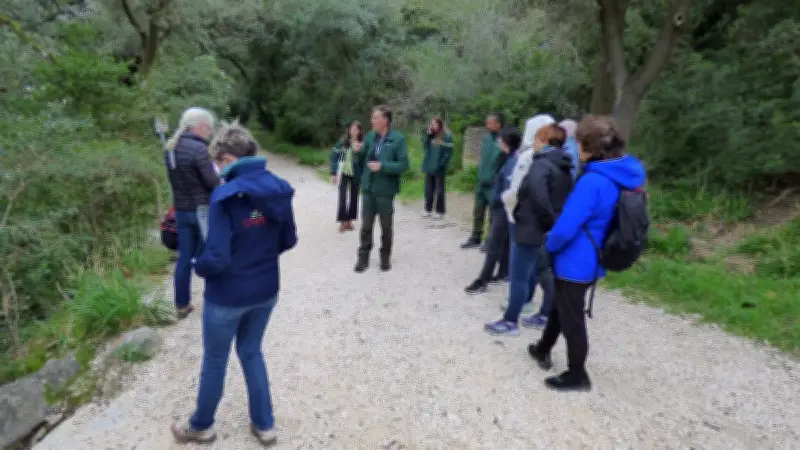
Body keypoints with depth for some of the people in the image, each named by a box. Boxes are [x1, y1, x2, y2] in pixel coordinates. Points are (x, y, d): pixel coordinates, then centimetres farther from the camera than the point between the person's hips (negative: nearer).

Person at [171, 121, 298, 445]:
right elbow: (288, 241, 4)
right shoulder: (279, 189, -5)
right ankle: (264, 425, 36)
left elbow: (216, 259, -25)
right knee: (251, 352, 25)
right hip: (266, 290, 6)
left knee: (215, 360, 18)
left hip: (228, 296, -5)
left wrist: (198, 266, -4)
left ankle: (201, 426, 42)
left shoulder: (226, 195, -24)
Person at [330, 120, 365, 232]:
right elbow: (334, 156, -3)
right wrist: (333, 173, -6)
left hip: (356, 175, 1)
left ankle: (349, 221, 23)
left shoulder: (362, 144, -7)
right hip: (344, 173, -1)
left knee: (353, 198, 9)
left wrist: (358, 151, -28)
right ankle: (342, 221, 8)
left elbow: (363, 161, -10)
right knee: (342, 198, -3)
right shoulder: (342, 142, -7)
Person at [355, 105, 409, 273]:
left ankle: (385, 257, 29)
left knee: (386, 226, 12)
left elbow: (403, 164, -13)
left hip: (385, 190, -3)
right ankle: (363, 257, 22)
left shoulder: (398, 139, -10)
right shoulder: (369, 137, 4)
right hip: (368, 189, 3)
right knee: (366, 225, 9)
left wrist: (383, 166, -21)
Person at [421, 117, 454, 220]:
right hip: (429, 166, 6)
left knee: (439, 190, 3)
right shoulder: (431, 135, 10)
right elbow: (425, 146, 5)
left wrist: (442, 164, -16)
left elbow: (448, 152, -11)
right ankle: (428, 209, 22)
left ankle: (440, 212, 11)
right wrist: (428, 135, -5)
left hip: (439, 168, -6)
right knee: (428, 189, 12)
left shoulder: (447, 136, -8)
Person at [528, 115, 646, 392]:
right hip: (591, 261, 9)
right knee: (561, 306, 27)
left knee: (571, 318, 9)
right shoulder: (622, 177, 1)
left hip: (575, 263, -9)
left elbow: (566, 228, -29)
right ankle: (543, 349, 46)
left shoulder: (592, 182, -28)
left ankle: (577, 375, 27)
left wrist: (549, 247, -8)